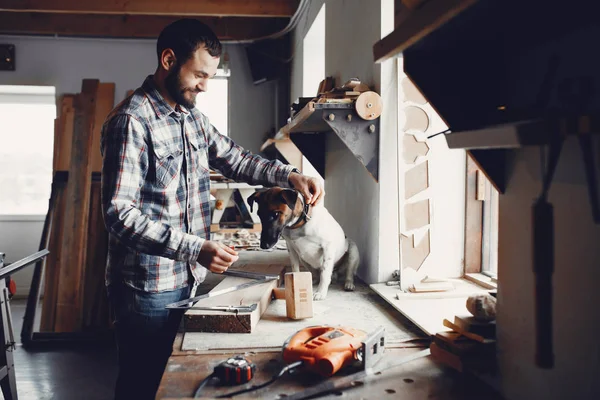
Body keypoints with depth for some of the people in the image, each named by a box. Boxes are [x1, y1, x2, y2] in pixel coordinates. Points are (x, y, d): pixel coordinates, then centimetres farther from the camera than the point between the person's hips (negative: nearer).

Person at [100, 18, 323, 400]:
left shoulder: (194, 118, 9)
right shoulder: (131, 121, -17)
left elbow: (236, 159, 18)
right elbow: (120, 214, -22)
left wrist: (289, 175, 2)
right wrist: (195, 248, -29)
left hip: (188, 281, 8)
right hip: (147, 288, -7)